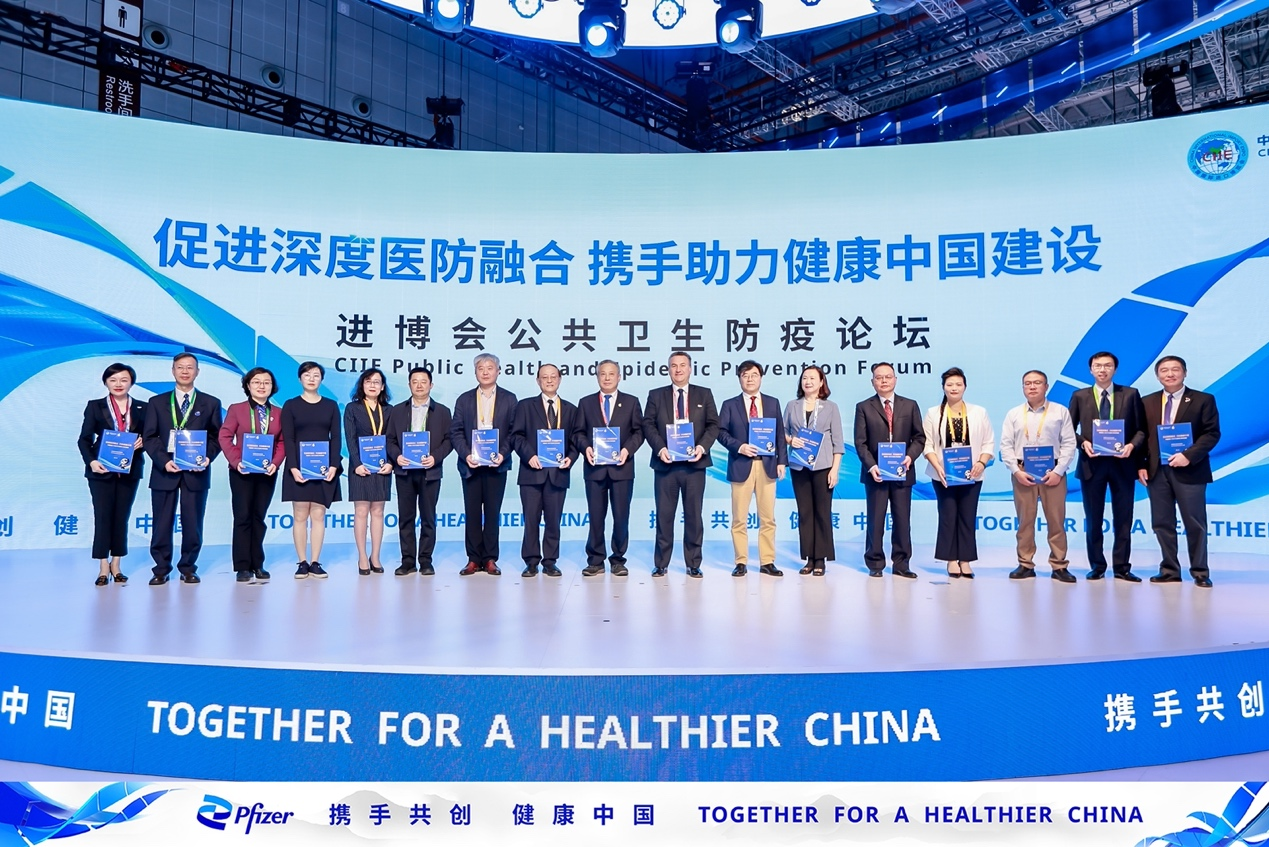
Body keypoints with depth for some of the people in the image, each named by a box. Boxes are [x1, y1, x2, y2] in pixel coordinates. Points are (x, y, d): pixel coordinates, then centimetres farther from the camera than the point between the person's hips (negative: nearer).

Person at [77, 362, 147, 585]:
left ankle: (116, 565, 14)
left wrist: (142, 442, -14)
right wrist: (91, 461, -15)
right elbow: (84, 439, 1)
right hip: (102, 470, -1)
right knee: (102, 516, -1)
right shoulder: (95, 406, 4)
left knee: (122, 517, 6)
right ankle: (103, 568, 4)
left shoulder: (142, 408, 7)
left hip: (130, 470, 2)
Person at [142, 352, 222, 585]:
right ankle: (161, 569, 14)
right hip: (165, 471, 0)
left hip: (196, 472, 0)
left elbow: (217, 437, 6)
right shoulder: (157, 402, 10)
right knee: (162, 524, 4)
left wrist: (208, 457, -12)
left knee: (192, 524, 4)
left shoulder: (210, 404, 9)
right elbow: (149, 437, 4)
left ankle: (188, 568, 16)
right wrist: (163, 461, -11)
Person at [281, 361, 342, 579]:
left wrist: (333, 465, -8)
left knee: (319, 515, 2)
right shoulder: (291, 405, 4)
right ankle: (302, 562, 5)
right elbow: (288, 439, -2)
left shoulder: (331, 405, 9)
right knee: (300, 516, 0)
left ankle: (315, 562, 6)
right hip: (299, 468, -1)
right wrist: (293, 467, -13)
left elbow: (335, 438, 4)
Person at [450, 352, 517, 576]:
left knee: (493, 512, 3)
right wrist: (466, 454, -10)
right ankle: (474, 559, 9)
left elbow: (514, 431, 1)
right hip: (470, 464, 1)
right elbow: (455, 432, 4)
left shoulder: (509, 399, 7)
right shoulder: (464, 399, 10)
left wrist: (503, 453, -13)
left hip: (496, 464, -1)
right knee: (472, 513, 3)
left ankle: (490, 559, 9)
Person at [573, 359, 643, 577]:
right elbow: (579, 433, 9)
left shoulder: (631, 402, 9)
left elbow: (638, 431, 5)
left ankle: (618, 561, 12)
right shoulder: (586, 403, 11)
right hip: (595, 467, 1)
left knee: (621, 516, 2)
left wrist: (628, 449, -11)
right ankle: (596, 561, 11)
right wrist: (585, 447, -10)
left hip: (621, 467, 0)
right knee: (596, 516, 3)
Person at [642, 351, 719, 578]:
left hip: (694, 463, 0)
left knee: (694, 515, 4)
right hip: (665, 464, 0)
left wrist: (702, 447, -11)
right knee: (664, 515, 4)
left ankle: (693, 564, 12)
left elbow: (713, 425, 5)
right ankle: (661, 564, 12)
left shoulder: (704, 395, 11)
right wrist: (660, 448, -13)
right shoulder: (656, 395, 9)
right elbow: (648, 425, 3)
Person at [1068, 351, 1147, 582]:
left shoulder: (1130, 394, 6)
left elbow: (1141, 428, 5)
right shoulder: (1080, 396, 6)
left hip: (1122, 463, 0)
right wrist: (1083, 443, -12)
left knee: (1123, 518, 4)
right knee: (1093, 519, 6)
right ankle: (1097, 566, 15)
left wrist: (1132, 445, -13)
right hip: (1091, 463, 0)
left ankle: (1122, 567, 12)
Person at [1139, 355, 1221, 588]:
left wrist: (1188, 456, -17)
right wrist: (1141, 465, -1)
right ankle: (1169, 570, 14)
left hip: (1188, 470, -3)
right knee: (1162, 523, 6)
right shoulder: (1147, 402, 10)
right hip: (1156, 471, 3)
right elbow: (1141, 436, 10)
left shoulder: (1203, 400, 1)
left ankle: (1200, 572, 13)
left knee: (1195, 524, 3)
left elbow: (1212, 433, -5)